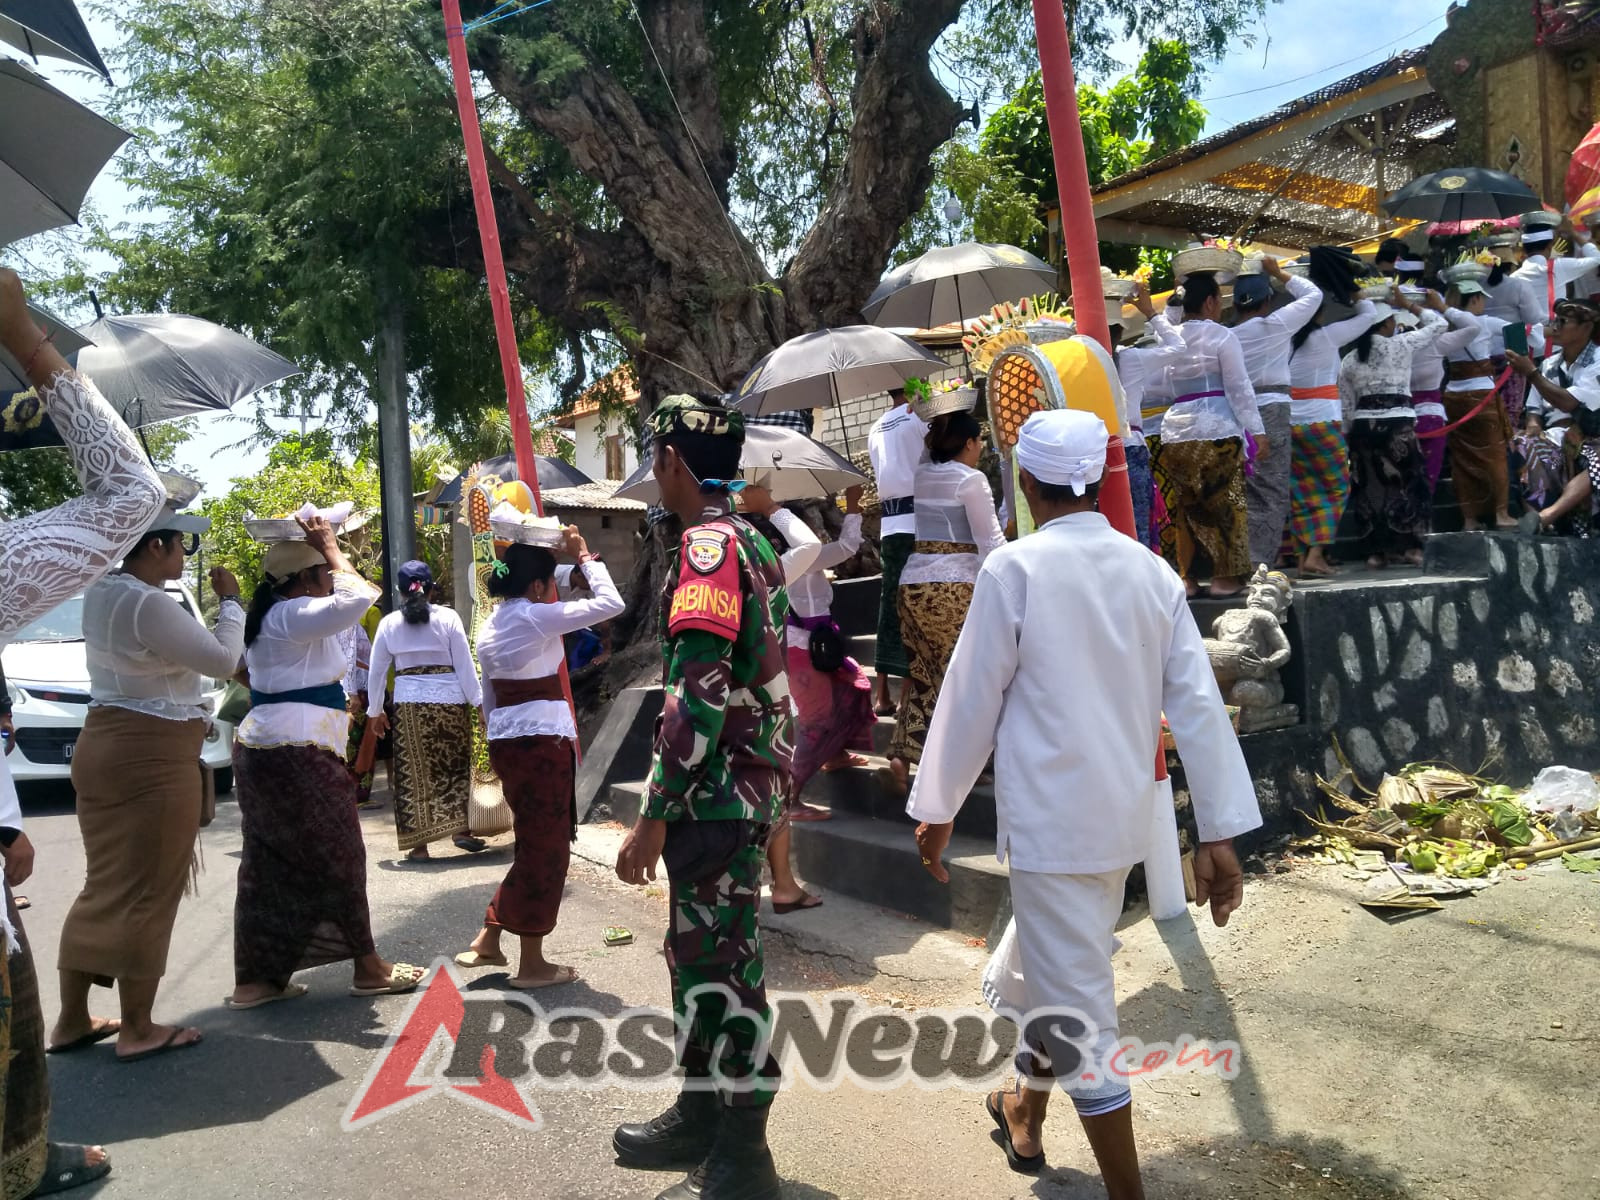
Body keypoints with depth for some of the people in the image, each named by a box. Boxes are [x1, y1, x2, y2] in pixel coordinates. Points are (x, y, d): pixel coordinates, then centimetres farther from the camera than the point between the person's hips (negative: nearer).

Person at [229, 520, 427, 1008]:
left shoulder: (273, 617, 16)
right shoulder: (294, 616, -15)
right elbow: (359, 597, -25)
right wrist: (332, 549, -14)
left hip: (262, 750, 10)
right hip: (299, 755, -10)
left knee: (271, 864, 11)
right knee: (338, 860, 1)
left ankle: (254, 979, 15)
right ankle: (368, 967, 12)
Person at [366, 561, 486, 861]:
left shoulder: (389, 623, 4)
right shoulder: (447, 617, -2)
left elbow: (377, 670, 9)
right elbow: (464, 664, -3)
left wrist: (375, 710, 18)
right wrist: (478, 700, 2)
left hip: (408, 704, 1)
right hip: (449, 701, -1)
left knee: (413, 773, 7)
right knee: (455, 766, 11)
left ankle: (418, 844, 9)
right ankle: (460, 828, 7)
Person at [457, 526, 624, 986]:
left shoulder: (491, 625, 13)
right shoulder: (537, 617, -12)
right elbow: (611, 603, -13)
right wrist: (584, 557, -2)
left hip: (506, 741, 9)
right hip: (542, 741, -8)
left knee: (535, 844, 19)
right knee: (546, 849, 2)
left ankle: (487, 940, 23)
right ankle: (532, 963, 10)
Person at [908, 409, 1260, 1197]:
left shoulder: (1014, 569, -14)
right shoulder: (1152, 572, 1)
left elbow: (972, 700, -10)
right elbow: (1198, 705, -2)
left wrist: (937, 809, 2)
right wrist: (1220, 833, 2)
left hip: (1050, 815, -7)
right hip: (1124, 816, 7)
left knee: (1080, 1010, 3)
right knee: (1062, 973, 26)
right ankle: (1026, 1115, 46)